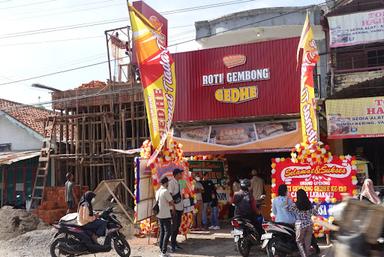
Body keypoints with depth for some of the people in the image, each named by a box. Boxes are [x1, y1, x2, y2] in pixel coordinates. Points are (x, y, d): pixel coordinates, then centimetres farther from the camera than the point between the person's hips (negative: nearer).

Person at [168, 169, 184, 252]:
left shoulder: (178, 183, 13)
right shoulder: (172, 183, -14)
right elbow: (170, 195, -18)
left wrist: (182, 206, 17)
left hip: (180, 207, 8)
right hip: (175, 208, -8)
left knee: (178, 225, 14)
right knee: (174, 226, -3)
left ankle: (174, 242, 25)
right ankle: (172, 244, 6)